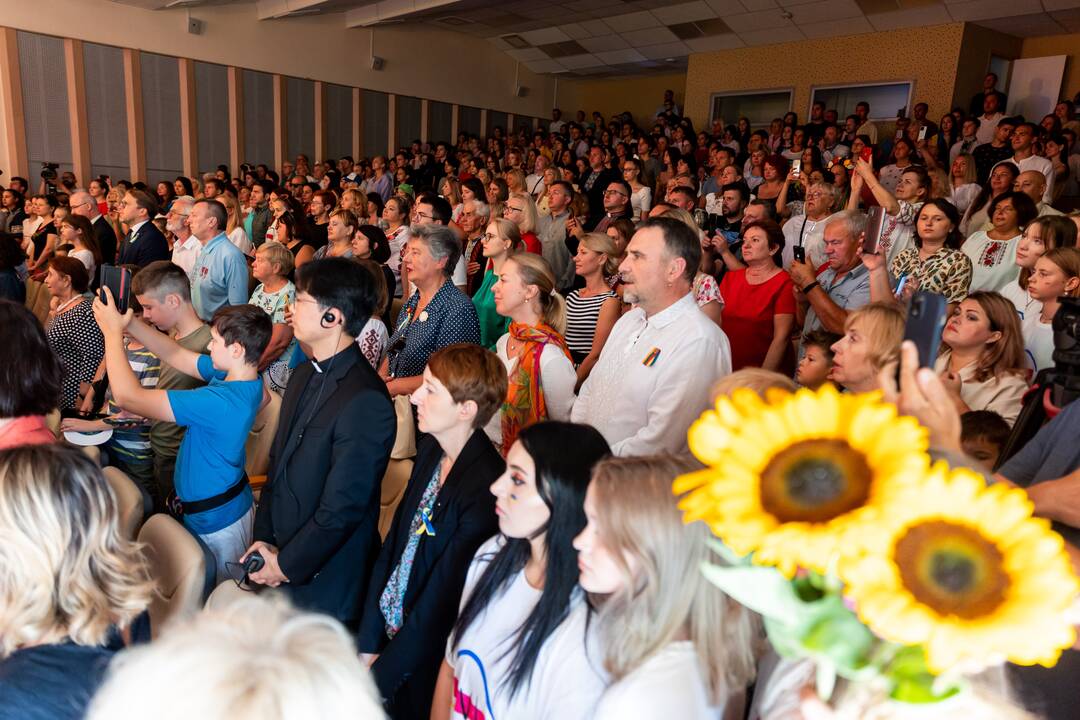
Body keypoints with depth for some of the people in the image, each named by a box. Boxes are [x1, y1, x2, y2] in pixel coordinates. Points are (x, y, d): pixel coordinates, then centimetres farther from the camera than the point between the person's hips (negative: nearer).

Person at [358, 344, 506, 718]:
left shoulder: (488, 490, -29)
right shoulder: (430, 449, -6)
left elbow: (441, 600, -23)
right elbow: (393, 543, 0)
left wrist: (379, 675, -12)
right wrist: (369, 643, -1)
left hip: (428, 664, -6)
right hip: (389, 629, 6)